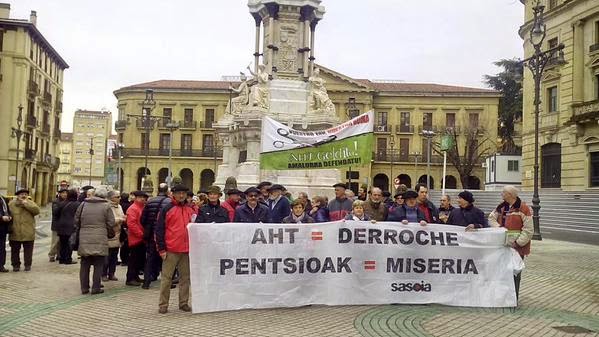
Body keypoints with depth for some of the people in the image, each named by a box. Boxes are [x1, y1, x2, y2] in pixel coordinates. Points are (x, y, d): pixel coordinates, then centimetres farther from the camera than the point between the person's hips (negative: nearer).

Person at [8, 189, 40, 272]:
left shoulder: (30, 203, 3)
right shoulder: (11, 203, 6)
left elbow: (37, 210, -14)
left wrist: (26, 203, -17)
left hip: (28, 233, -1)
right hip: (15, 233, 1)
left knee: (28, 250, 6)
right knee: (15, 250, 8)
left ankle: (28, 265, 16)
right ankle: (16, 265, 20)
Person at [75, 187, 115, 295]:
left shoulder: (83, 204, 8)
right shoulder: (106, 206, -3)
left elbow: (76, 220, 11)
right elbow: (110, 223, -3)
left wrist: (79, 231, 23)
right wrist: (110, 234, 14)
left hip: (84, 240, 4)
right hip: (100, 240, -3)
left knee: (85, 265, 12)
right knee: (98, 265, 5)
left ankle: (84, 287, 16)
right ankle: (96, 288, 5)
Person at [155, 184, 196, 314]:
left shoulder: (190, 211, 13)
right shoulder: (167, 209, -2)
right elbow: (159, 229, -4)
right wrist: (161, 249, -9)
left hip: (187, 250, 5)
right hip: (171, 250, -5)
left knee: (185, 277, 10)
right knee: (166, 278, 1)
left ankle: (184, 303, 19)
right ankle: (163, 305, 9)